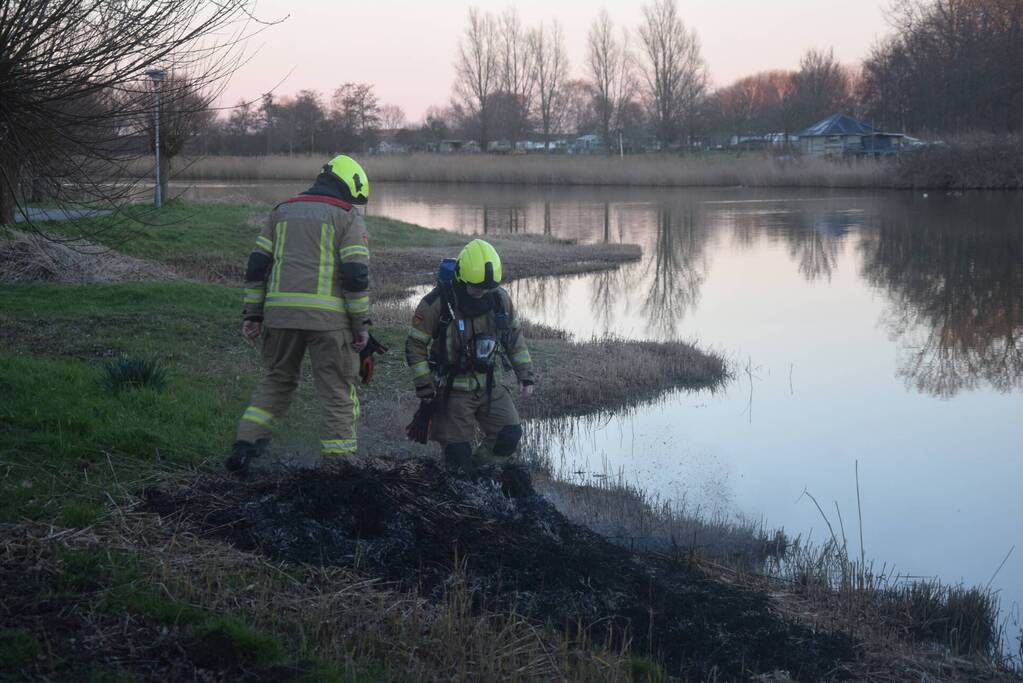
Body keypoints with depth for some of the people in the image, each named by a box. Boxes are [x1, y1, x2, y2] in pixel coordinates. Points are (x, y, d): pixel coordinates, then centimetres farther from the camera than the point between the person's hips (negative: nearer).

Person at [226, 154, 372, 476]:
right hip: (327, 317, -4)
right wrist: (361, 324, -2)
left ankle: (244, 446, 10)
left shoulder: (282, 211, 17)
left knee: (277, 381, 21)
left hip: (280, 313, 4)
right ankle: (336, 465, 4)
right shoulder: (347, 217, 2)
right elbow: (355, 274, -6)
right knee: (339, 394, 5)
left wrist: (252, 314, 15)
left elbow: (257, 265, 13)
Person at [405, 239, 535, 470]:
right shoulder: (437, 303, -16)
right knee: (458, 455, -6)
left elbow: (514, 336, 12)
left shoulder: (500, 299, -3)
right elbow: (415, 344, -8)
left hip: (488, 385, 4)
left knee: (509, 436, -7)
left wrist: (525, 373, 6)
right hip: (453, 388, -4)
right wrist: (424, 385, -12)